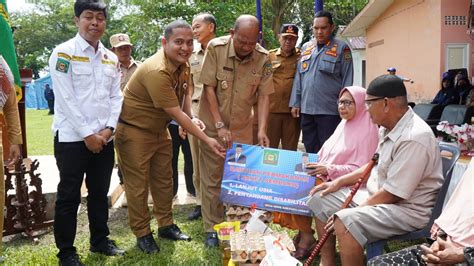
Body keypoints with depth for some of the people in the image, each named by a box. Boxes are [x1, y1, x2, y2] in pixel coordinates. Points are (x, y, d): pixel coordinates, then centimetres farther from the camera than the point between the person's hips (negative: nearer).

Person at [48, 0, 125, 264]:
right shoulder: (64, 52, -5)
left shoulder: (111, 58, 12)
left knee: (100, 192, 15)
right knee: (69, 196, 4)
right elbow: (65, 99, -12)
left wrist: (108, 128, -5)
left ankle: (100, 240, 30)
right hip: (72, 137, -5)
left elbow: (116, 96, 9)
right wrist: (87, 134, -14)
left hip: (104, 138, 5)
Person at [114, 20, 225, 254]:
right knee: (138, 185, 2)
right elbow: (176, 114, -28)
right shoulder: (157, 71, -31)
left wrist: (192, 117, -9)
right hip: (134, 131, -8)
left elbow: (185, 95, 12)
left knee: (164, 180, 15)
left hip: (159, 129, 9)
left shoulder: (182, 63, -3)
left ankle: (166, 225, 30)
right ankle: (142, 233, 18)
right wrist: (207, 140, -24)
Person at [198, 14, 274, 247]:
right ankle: (212, 228, 16)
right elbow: (209, 88, -13)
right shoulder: (215, 48, -15)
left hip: (243, 127, 2)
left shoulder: (263, 58, -10)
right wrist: (219, 126, -17)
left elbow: (264, 96, -6)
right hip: (213, 124, -2)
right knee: (212, 178, 4)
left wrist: (262, 130, -16)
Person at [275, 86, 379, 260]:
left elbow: (360, 169, -16)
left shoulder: (367, 129, -10)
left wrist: (329, 170, -23)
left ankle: (306, 238, -5)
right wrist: (313, 163, 1)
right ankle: (303, 233, -2)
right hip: (325, 176, 8)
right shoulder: (344, 124, 15)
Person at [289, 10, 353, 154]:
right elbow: (298, 77, 14)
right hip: (306, 109, 4)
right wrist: (295, 103, 8)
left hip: (330, 110, -4)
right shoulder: (305, 48, 13)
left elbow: (347, 81, -2)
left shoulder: (341, 48, 0)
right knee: (310, 150, 12)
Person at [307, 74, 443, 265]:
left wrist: (355, 210, -16)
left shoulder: (414, 138, -26)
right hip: (377, 195, 10)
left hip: (407, 208, -10)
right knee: (320, 200, 8)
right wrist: (339, 182, 11)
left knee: (346, 222, -33)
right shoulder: (388, 128, 4)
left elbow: (392, 194, -25)